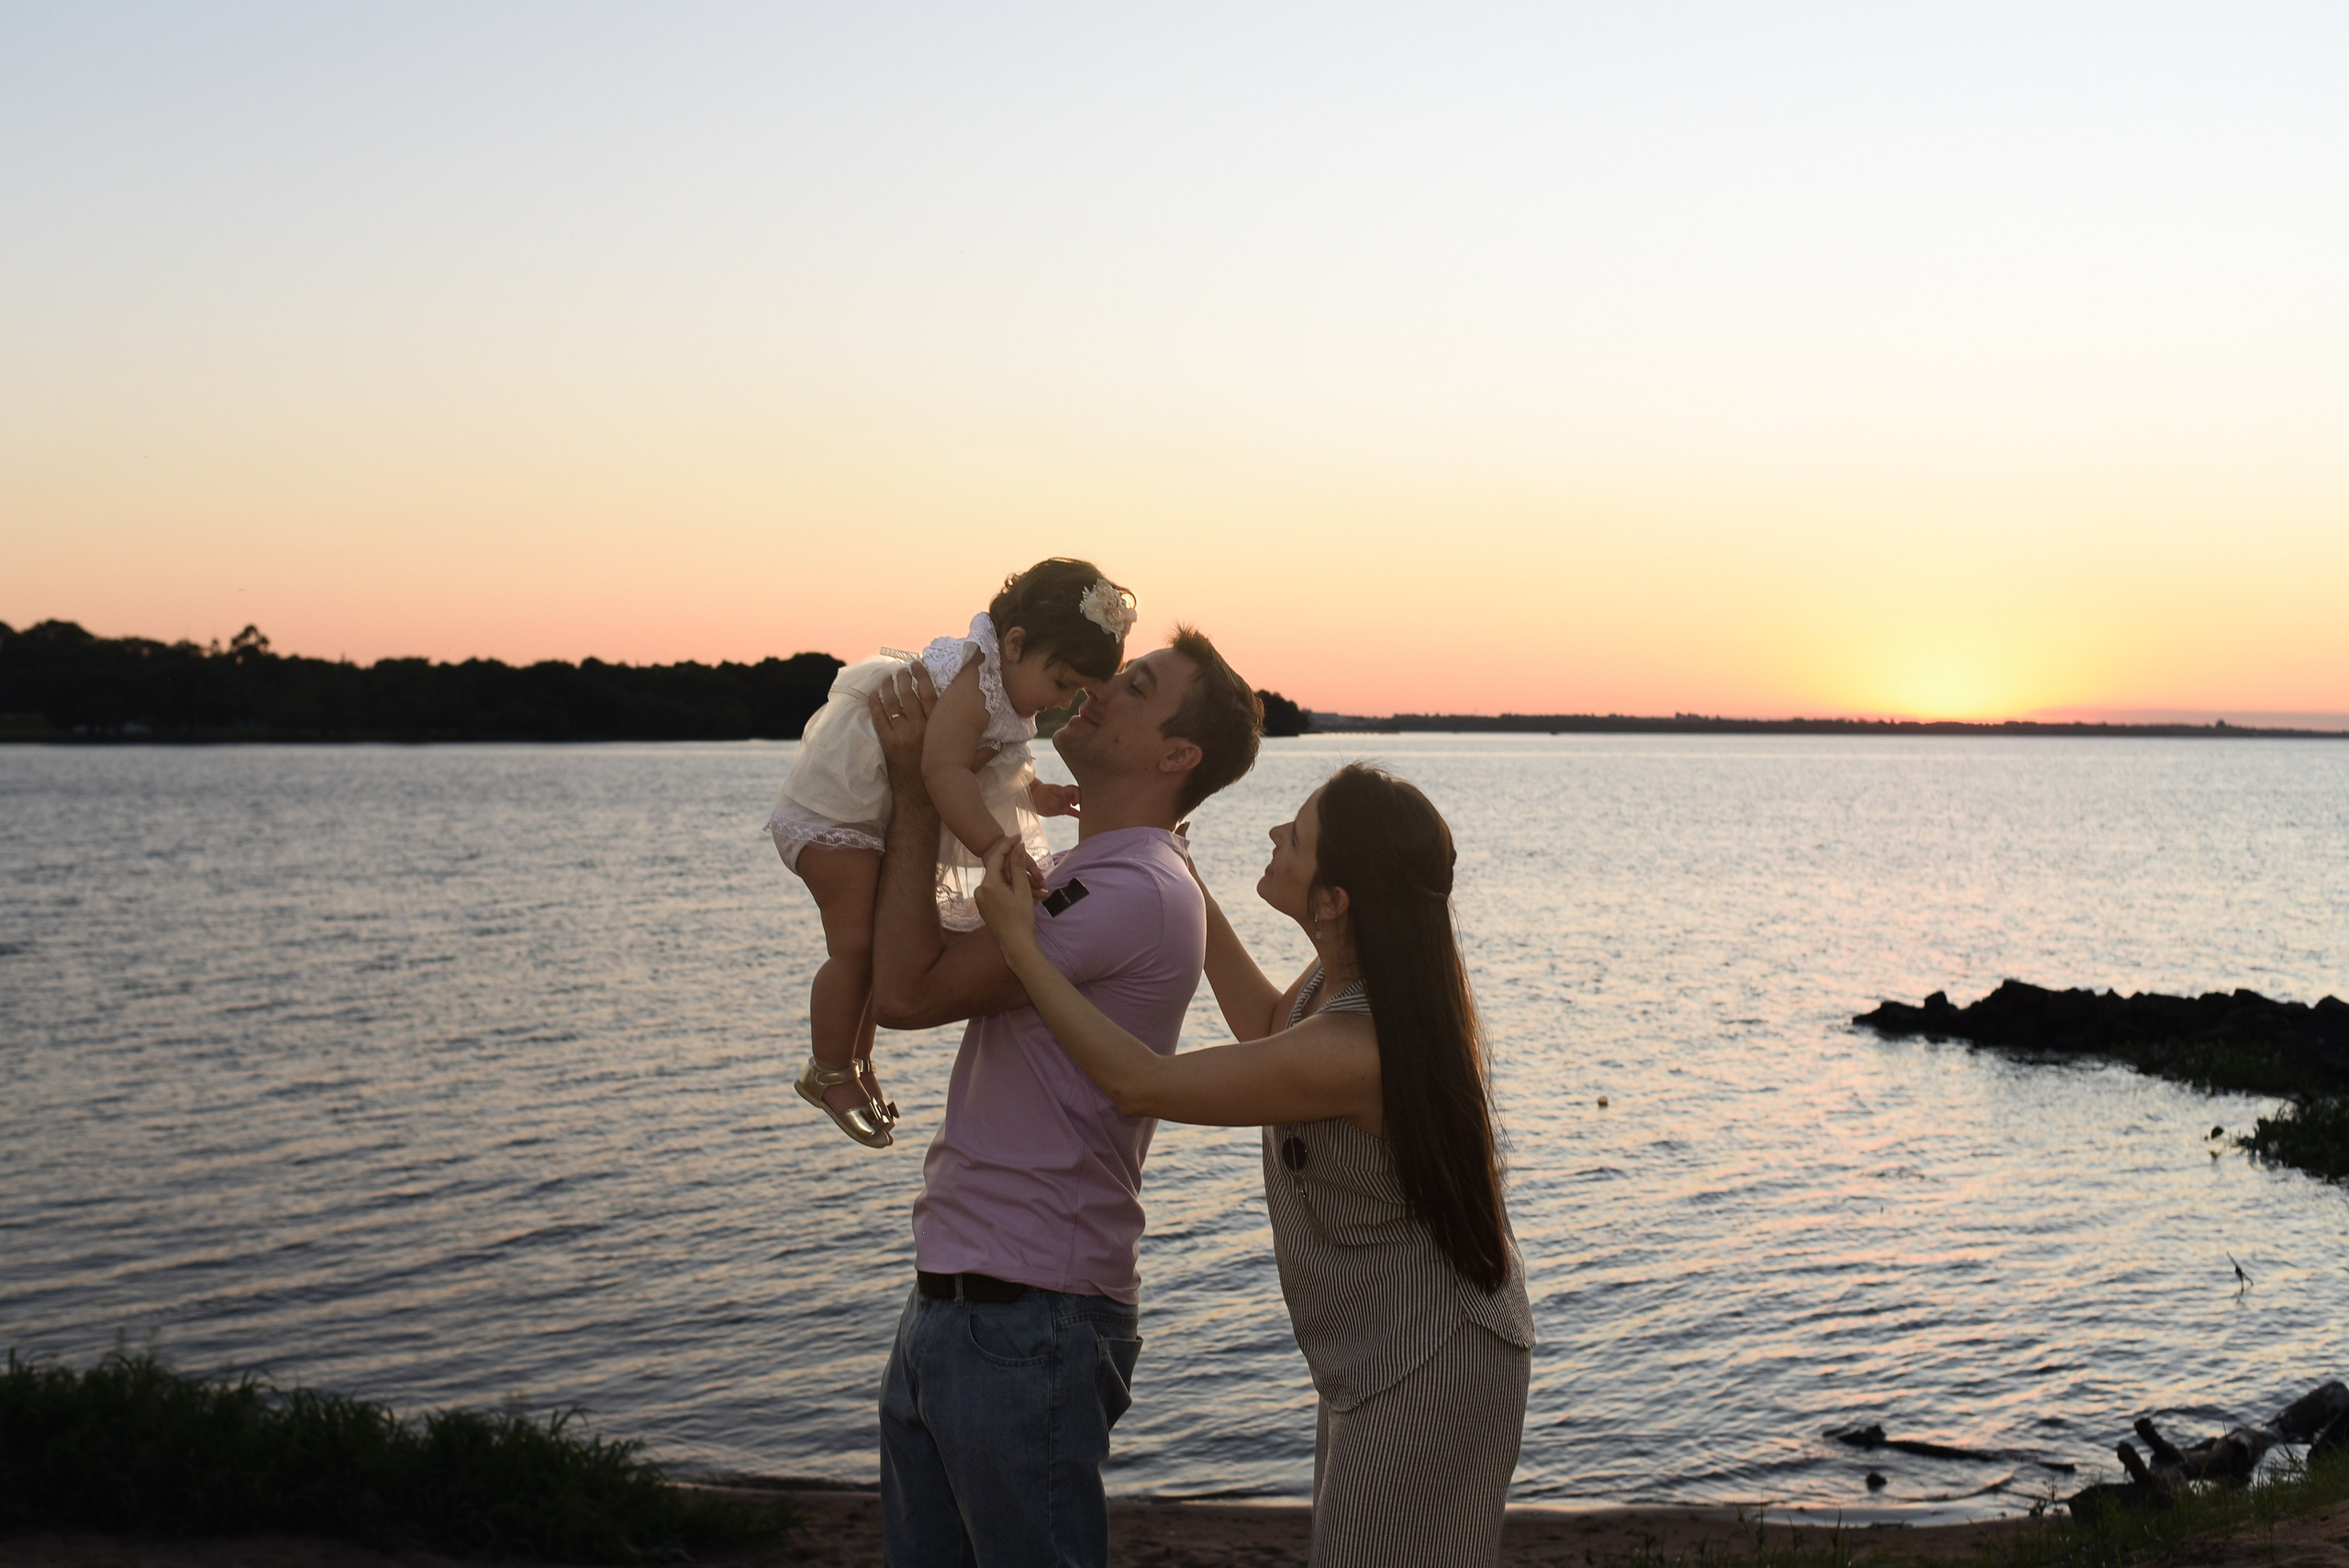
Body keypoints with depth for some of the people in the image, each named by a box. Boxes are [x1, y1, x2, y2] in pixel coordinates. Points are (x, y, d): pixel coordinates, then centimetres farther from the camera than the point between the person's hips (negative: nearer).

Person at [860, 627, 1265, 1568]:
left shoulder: (1137, 893, -17)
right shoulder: (1085, 882, 17)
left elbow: (907, 991, -18)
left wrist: (915, 792, -12)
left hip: (1025, 1325, -10)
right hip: (945, 1307, 10)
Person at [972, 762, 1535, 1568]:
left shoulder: (1356, 1048, -33)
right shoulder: (1342, 976, -5)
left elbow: (1137, 1084, -25)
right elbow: (1269, 1028, 20)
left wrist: (1020, 942, -18)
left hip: (1426, 1372, -10)